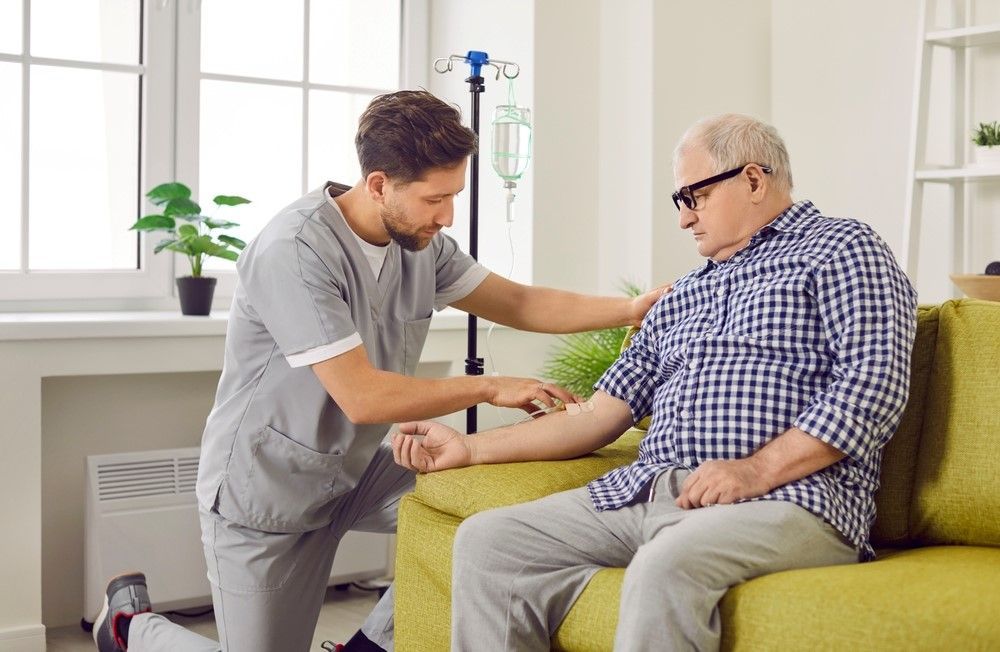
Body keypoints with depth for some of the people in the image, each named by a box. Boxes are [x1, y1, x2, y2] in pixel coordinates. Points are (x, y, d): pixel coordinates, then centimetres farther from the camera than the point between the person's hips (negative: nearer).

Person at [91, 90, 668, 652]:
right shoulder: (294, 252, -28)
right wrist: (490, 388, -23)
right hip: (268, 488, -6)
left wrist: (630, 308, -10)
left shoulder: (419, 241, -6)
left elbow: (518, 303, 3)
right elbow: (363, 397, -30)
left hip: (355, 469, 6)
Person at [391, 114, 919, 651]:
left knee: (667, 564, -38)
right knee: (484, 540, -10)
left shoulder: (841, 250, 8)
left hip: (784, 495, -7)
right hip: (644, 492, 7)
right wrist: (471, 448, 18)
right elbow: (600, 416, 24)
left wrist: (758, 469, -18)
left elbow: (875, 380, -8)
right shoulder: (683, 297, 27)